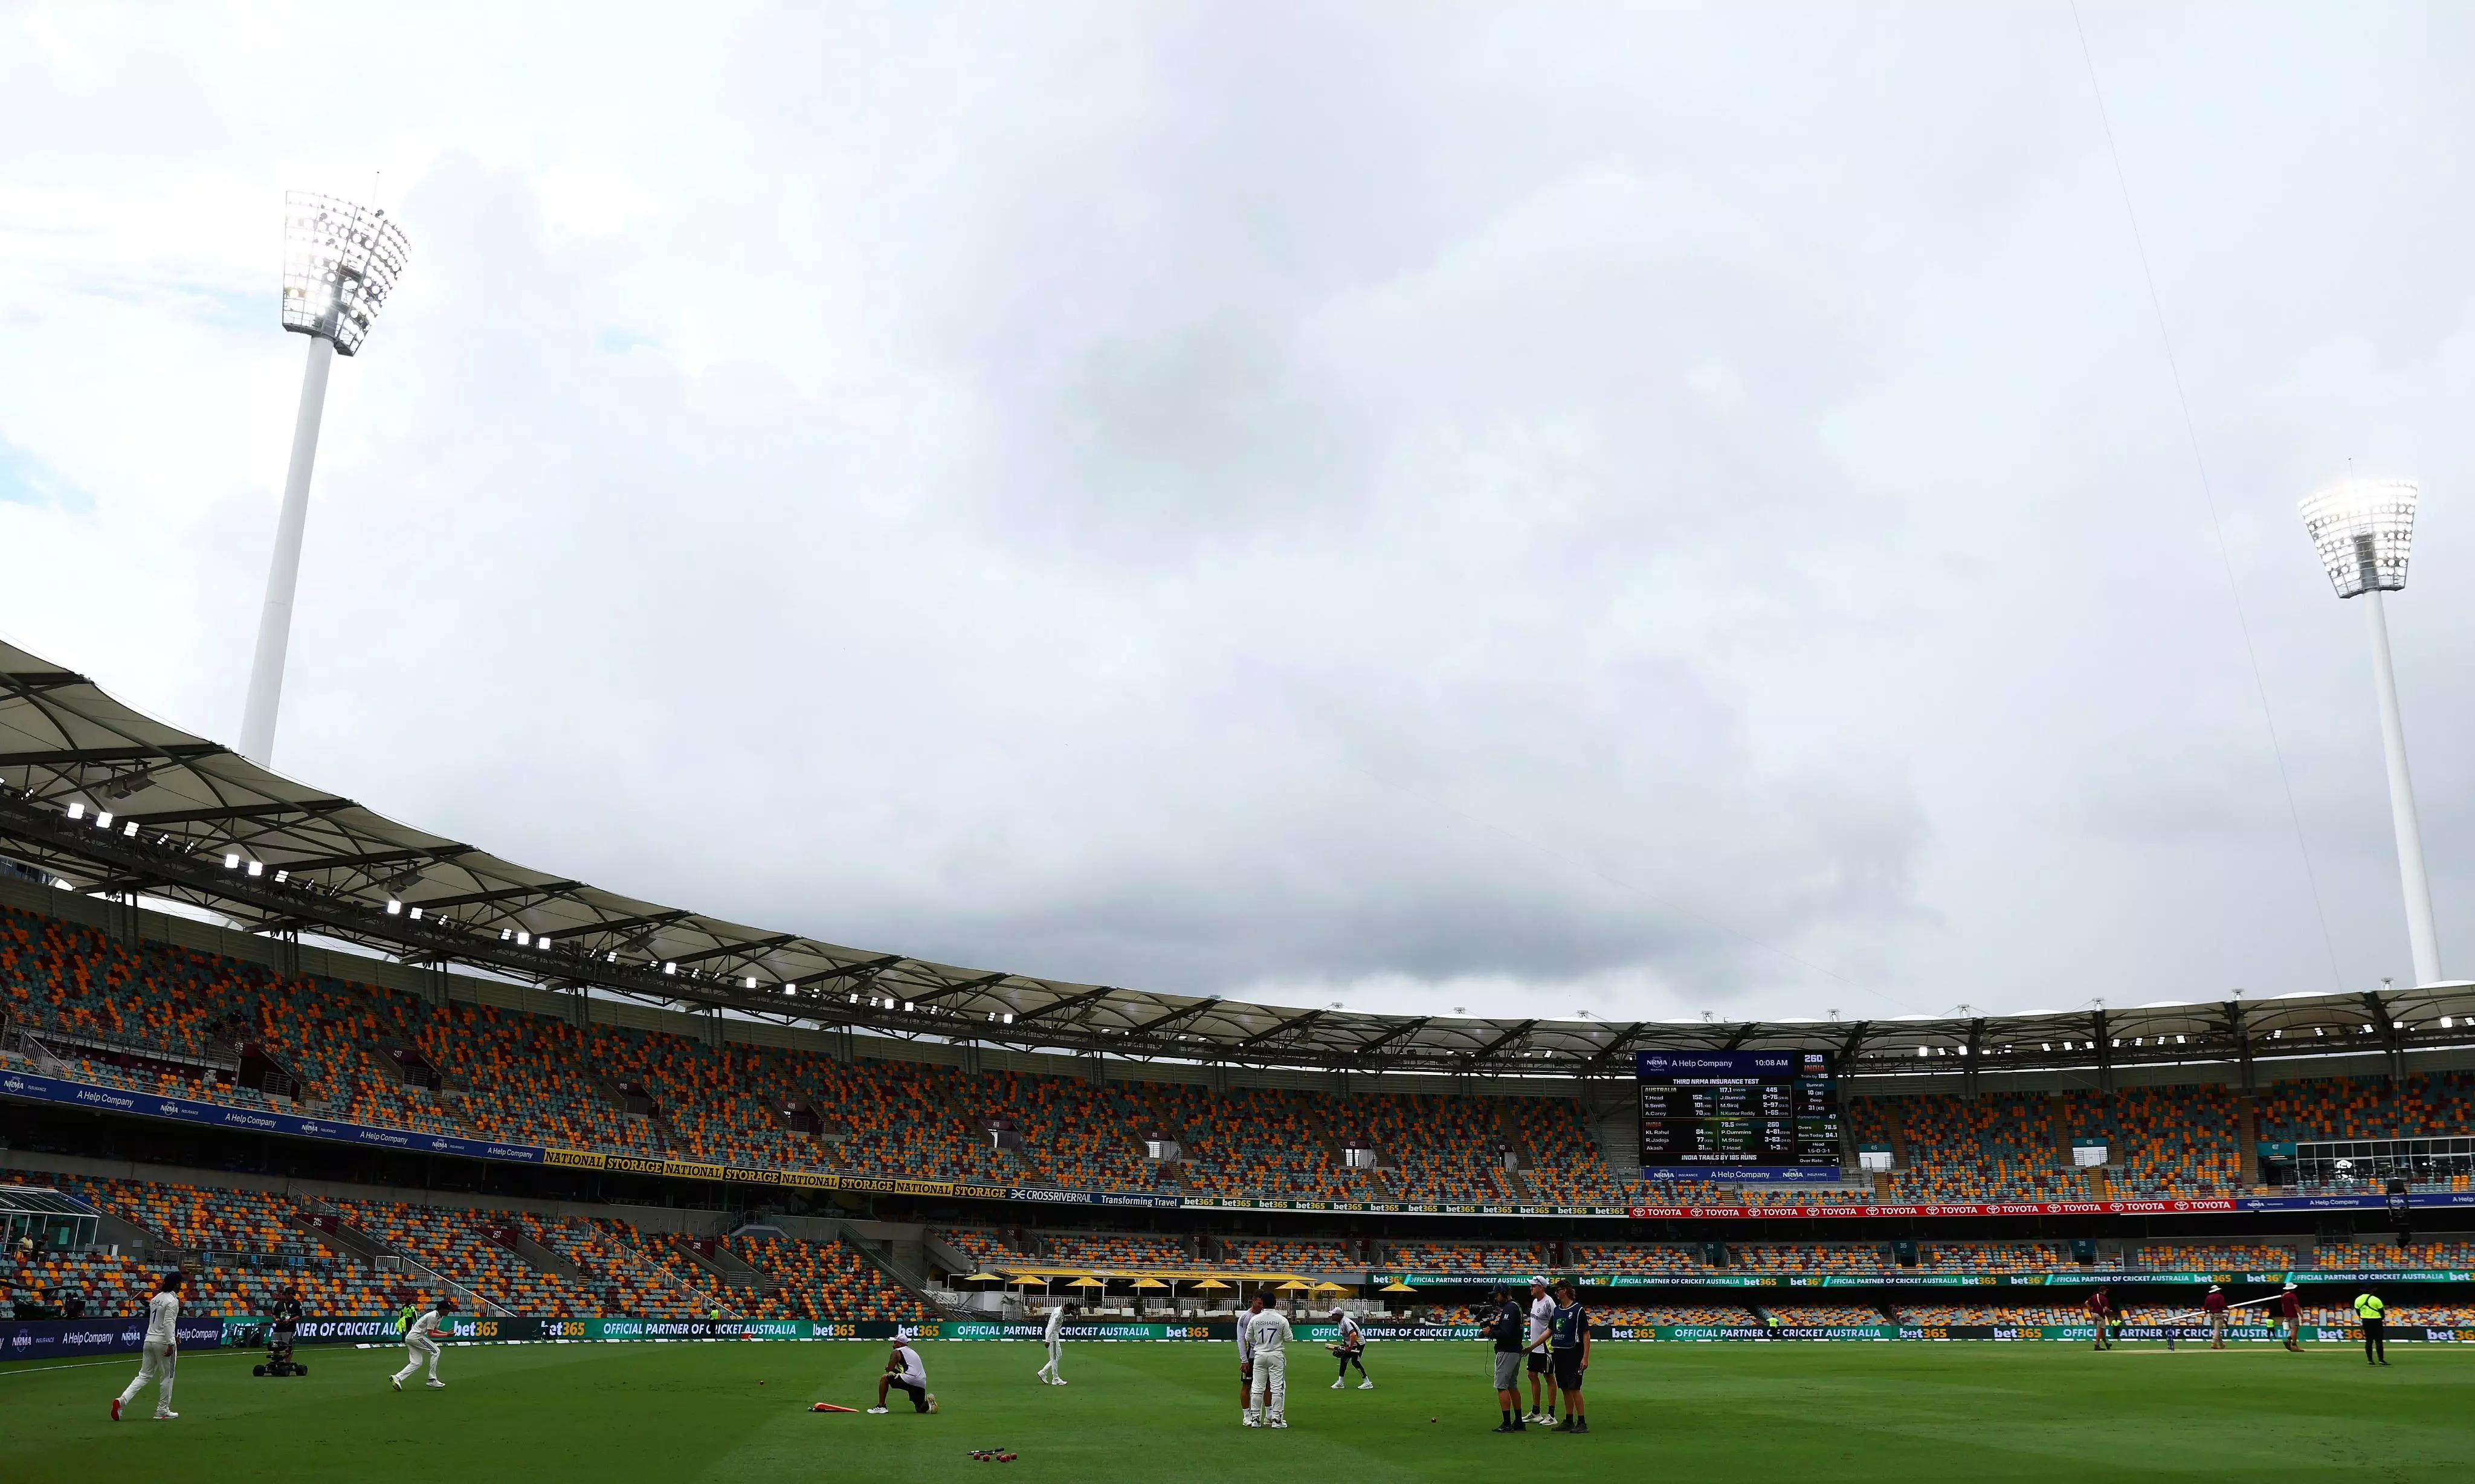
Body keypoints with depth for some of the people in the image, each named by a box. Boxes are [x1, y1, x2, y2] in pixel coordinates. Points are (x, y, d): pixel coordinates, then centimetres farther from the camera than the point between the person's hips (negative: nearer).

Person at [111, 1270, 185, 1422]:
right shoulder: (172, 1301, -14)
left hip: (149, 1339, 8)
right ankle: (162, 1411, 11)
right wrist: (170, 1343, -23)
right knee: (167, 1377, 5)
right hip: (164, 1341, -8)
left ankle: (122, 1400, -9)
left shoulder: (156, 1298, 12)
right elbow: (168, 1323, -22)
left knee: (144, 1375, 10)